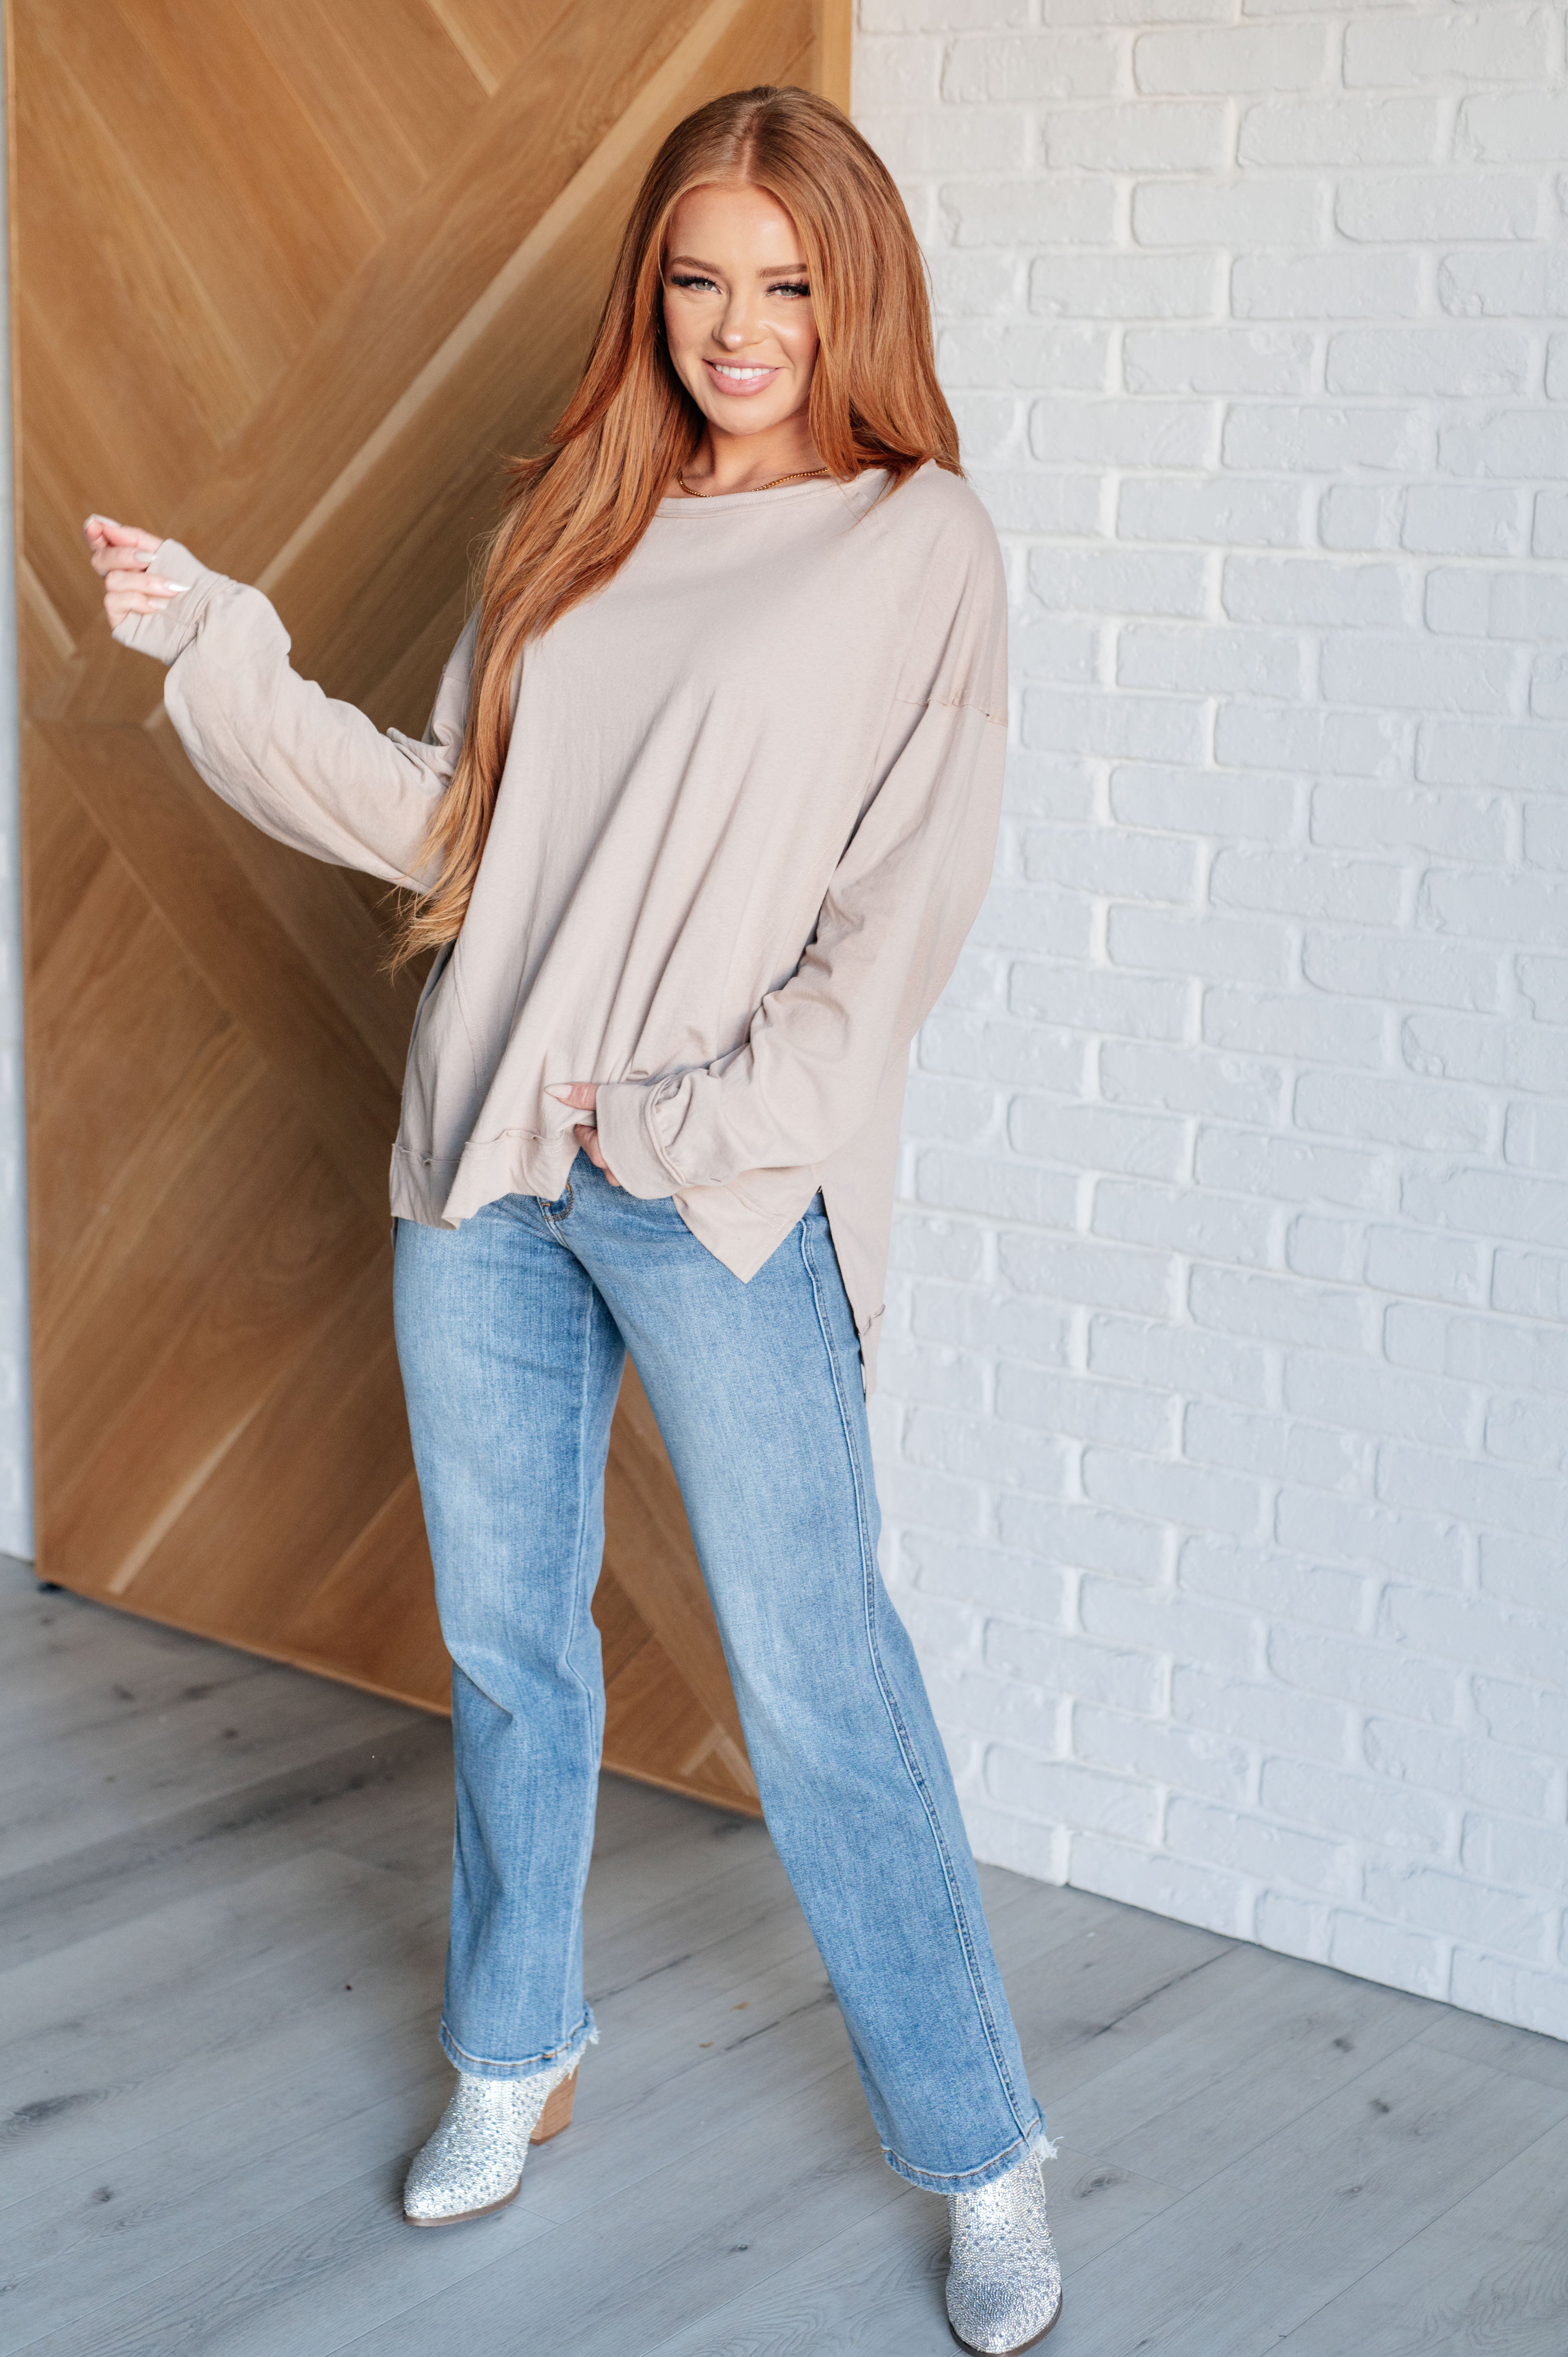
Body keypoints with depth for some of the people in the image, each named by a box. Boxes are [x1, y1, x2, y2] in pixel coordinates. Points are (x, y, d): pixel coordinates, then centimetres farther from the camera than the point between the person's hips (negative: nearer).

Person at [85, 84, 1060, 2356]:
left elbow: (904, 906, -9)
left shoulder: (919, 545, -3)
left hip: (726, 1197, -5)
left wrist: (708, 1113, -16)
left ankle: (987, 2159, 12)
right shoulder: (577, 522, 13)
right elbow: (443, 815, 15)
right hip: (486, 1166, 5)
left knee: (814, 1677, -2)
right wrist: (219, 648, 11)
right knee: (505, 1637, 15)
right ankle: (517, 2056, 34)